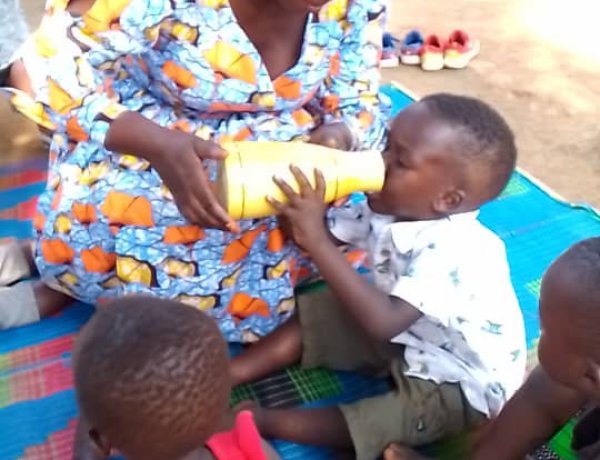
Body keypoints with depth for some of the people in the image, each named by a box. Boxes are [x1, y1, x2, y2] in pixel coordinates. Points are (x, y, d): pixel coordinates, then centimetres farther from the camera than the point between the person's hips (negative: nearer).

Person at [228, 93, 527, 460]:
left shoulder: (452, 251, -37)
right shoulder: (390, 206, -12)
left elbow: (382, 322, -46)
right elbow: (317, 236, -7)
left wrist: (316, 240, -47)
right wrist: (298, 202, -29)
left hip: (462, 384, -8)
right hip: (408, 335, 8)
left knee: (374, 425, -30)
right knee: (310, 316, 2)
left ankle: (260, 420, -16)